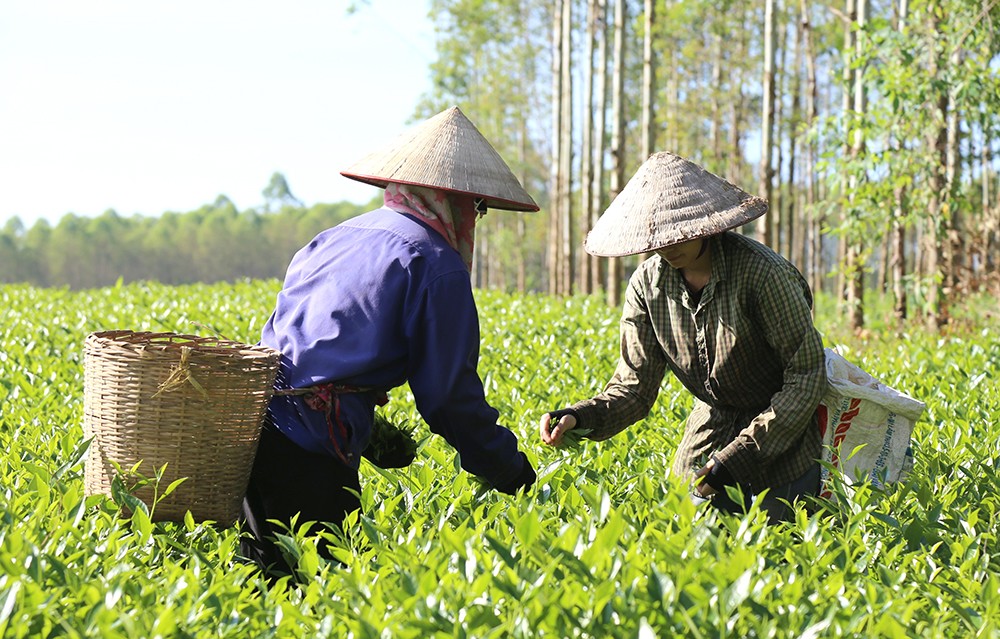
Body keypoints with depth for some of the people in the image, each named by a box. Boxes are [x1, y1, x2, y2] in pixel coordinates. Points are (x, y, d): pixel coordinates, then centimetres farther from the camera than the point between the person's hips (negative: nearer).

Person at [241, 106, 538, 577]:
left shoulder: (330, 240, 22)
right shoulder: (435, 265, -3)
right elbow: (451, 397, -4)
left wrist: (381, 440, 30)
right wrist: (514, 474, 8)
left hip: (251, 426, 8)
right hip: (309, 453, -8)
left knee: (266, 569, 14)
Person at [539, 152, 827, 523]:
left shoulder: (761, 272, -25)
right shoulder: (647, 284, -8)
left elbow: (806, 377, -22)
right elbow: (635, 385, -7)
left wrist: (736, 457, -26)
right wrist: (579, 417, -29)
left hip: (780, 444, -4)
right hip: (709, 431, 5)